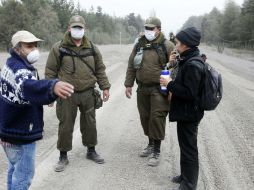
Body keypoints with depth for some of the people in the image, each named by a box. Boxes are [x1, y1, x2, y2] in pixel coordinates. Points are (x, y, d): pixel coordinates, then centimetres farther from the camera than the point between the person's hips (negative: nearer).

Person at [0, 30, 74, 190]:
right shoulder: (19, 70, -26)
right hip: (21, 133, -10)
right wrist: (52, 87, -68)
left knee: (15, 168, 25)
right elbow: (28, 87, -50)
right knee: (24, 174, 2)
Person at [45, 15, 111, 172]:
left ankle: (91, 151, 32)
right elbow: (50, 72, 0)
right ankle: (63, 156, 20)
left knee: (90, 123, 13)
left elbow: (100, 70, 11)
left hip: (88, 93, 3)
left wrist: (105, 87, 6)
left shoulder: (92, 48, 7)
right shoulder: (59, 48, -3)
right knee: (66, 125, 4)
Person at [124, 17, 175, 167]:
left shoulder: (167, 46, -5)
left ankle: (157, 151, 7)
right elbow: (131, 66, 13)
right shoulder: (139, 45, 9)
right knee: (145, 117, 13)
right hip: (142, 88, 5)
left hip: (159, 89, -5)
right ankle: (151, 144, 32)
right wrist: (128, 85, 10)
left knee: (157, 118, -6)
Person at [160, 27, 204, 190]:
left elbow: (189, 93, -27)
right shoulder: (190, 60, 8)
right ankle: (186, 176, 37)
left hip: (188, 114, -10)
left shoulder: (193, 65, -23)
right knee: (186, 146, 21)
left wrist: (169, 84, -18)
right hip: (186, 112, 10)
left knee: (188, 149, 1)